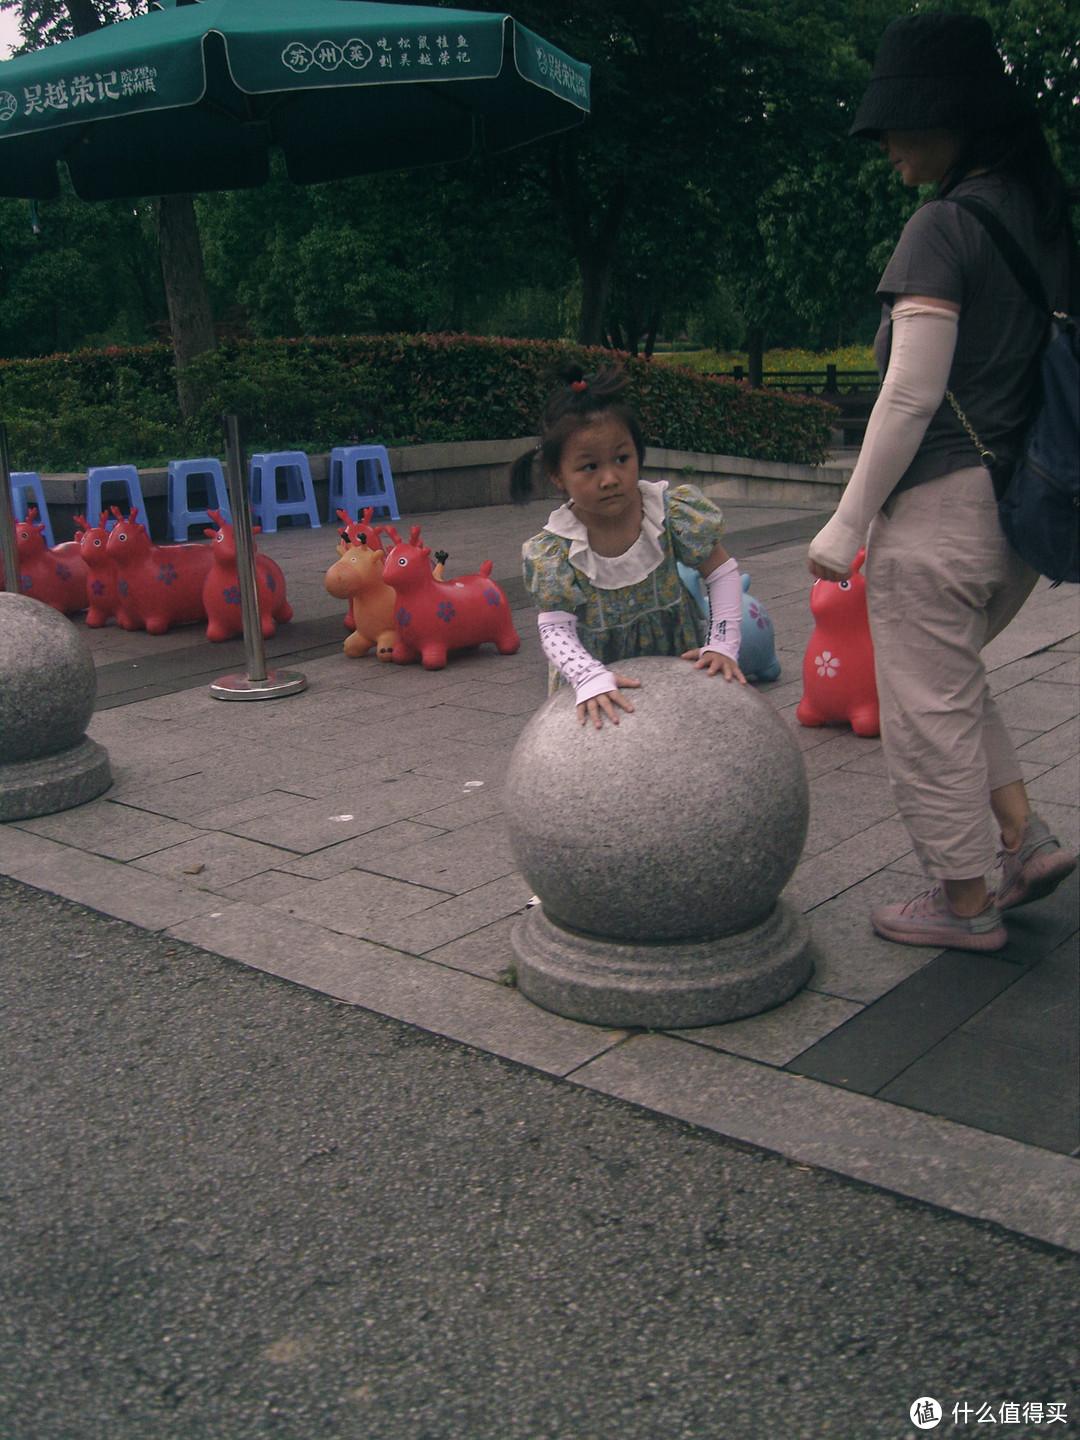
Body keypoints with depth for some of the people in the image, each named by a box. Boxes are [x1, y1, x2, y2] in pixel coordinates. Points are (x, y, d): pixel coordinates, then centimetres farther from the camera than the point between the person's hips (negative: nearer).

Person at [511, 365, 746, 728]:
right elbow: (555, 629, -21)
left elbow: (721, 571, -5)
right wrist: (590, 678, -39)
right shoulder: (552, 552, -17)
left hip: (677, 659, 1)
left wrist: (722, 645, -16)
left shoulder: (672, 512, -14)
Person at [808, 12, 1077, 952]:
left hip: (940, 501, -9)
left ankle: (965, 903, 16)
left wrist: (847, 524, -11)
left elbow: (912, 396, -18)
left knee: (927, 704, 5)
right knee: (955, 676, 27)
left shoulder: (945, 227, -14)